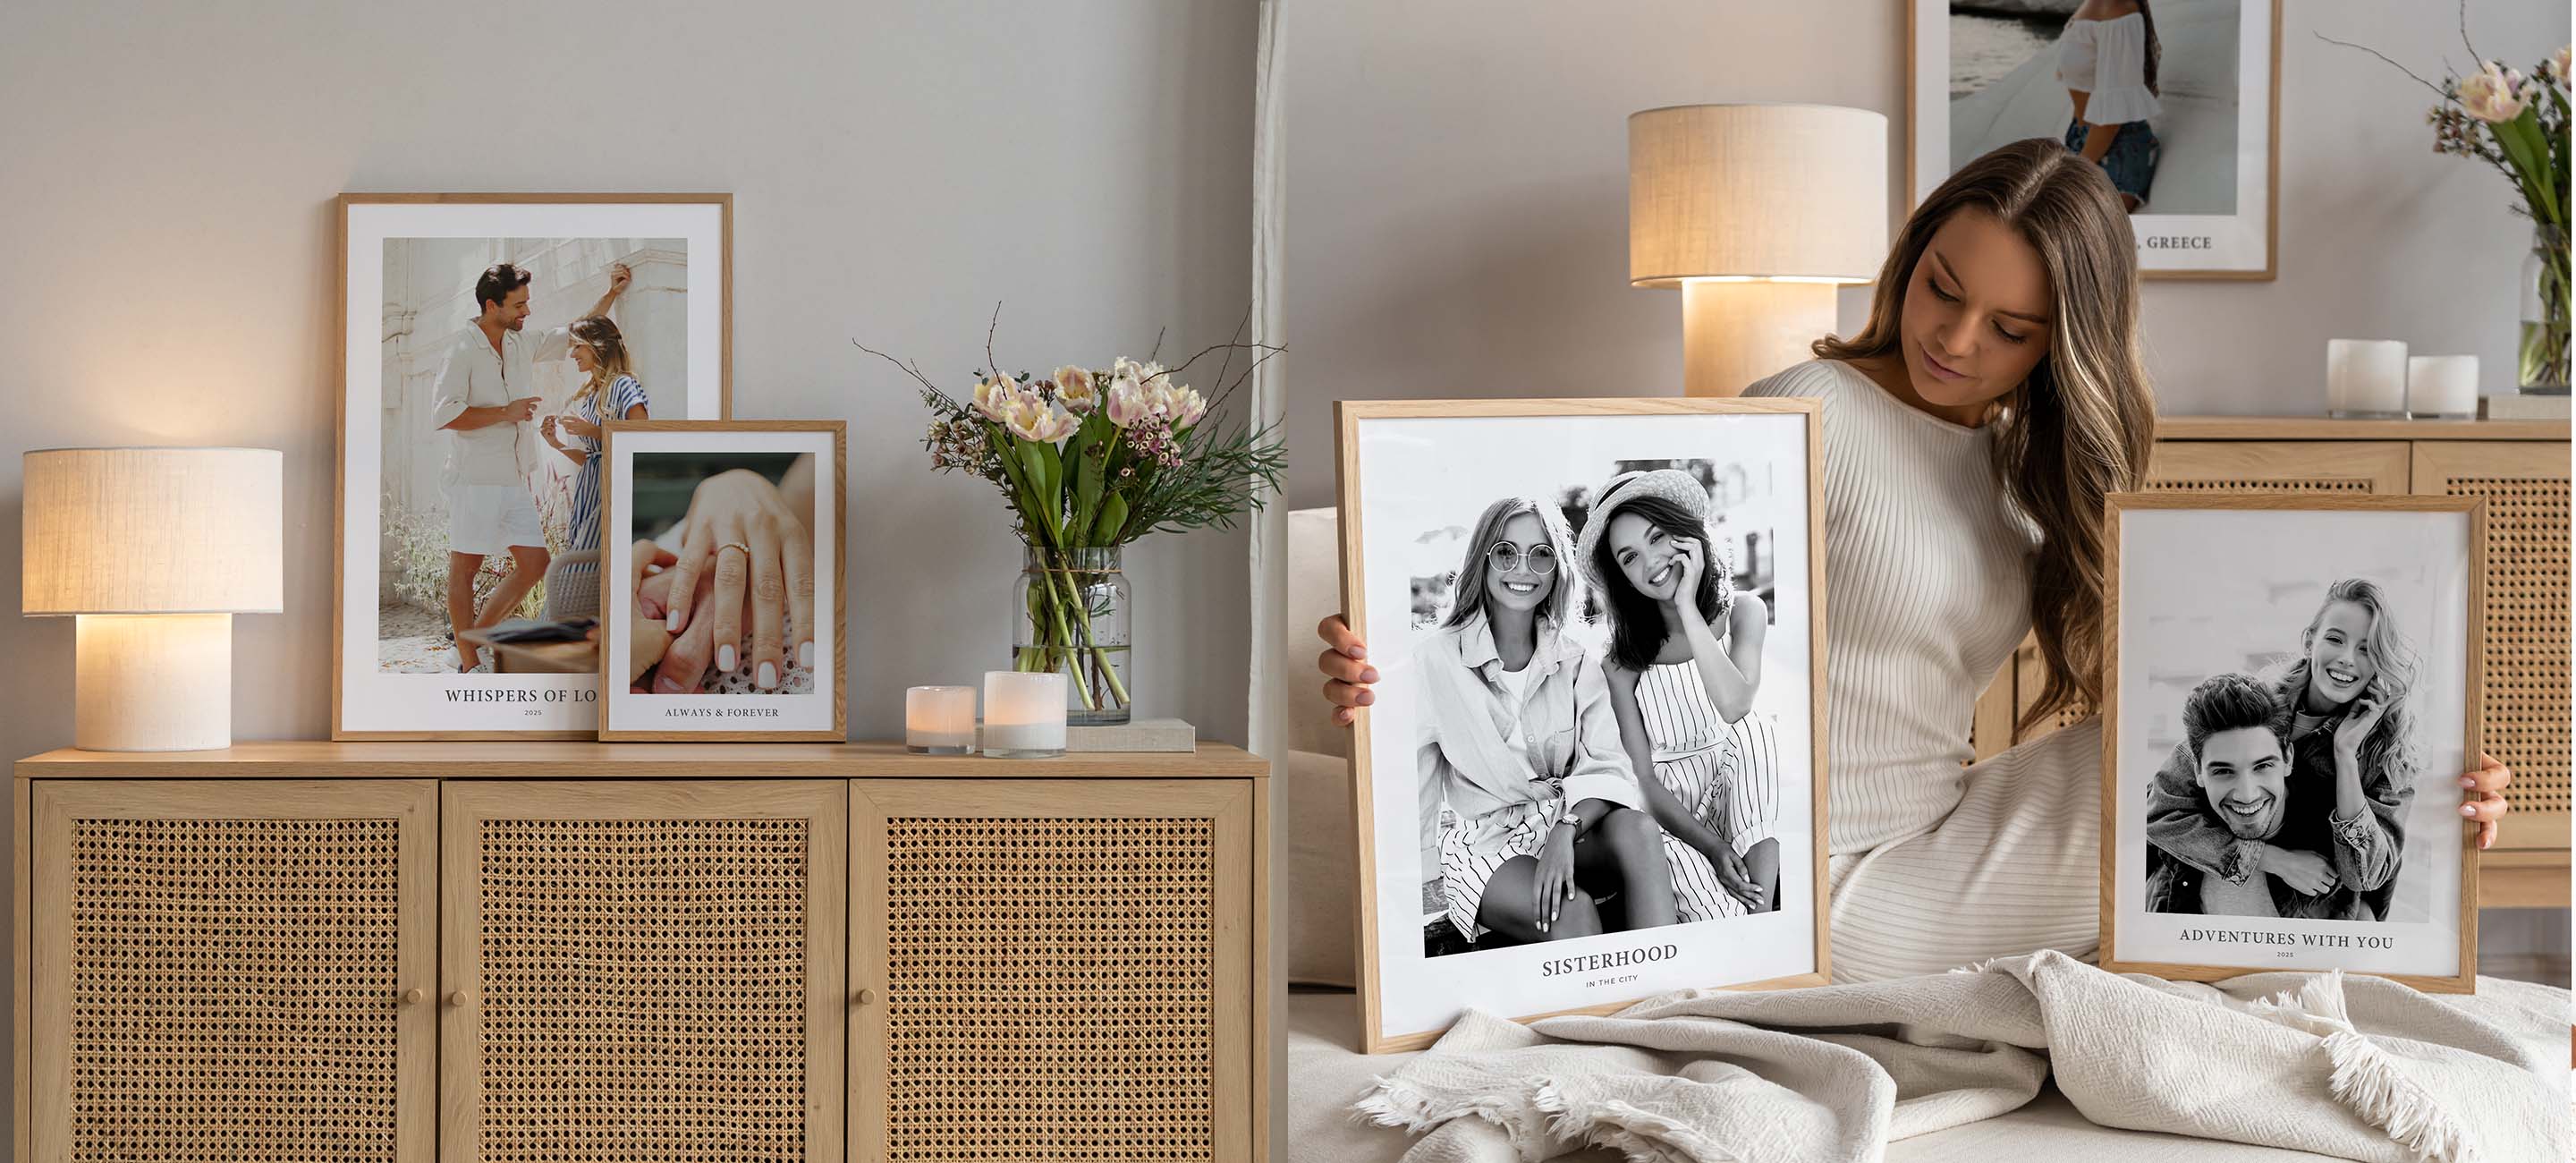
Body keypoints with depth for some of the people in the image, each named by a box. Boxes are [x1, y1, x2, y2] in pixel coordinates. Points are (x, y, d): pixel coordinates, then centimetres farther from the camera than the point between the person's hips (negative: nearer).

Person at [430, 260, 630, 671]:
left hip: (515, 479, 8)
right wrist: (506, 412, -16)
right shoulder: (464, 351, -10)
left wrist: (611, 294, 25)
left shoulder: (522, 346, 12)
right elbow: (443, 414, -19)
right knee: (464, 568, 0)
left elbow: (573, 335, 28)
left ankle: (475, 632, 18)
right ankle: (470, 665, 5)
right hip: (475, 479, -7)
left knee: (535, 564, 4)